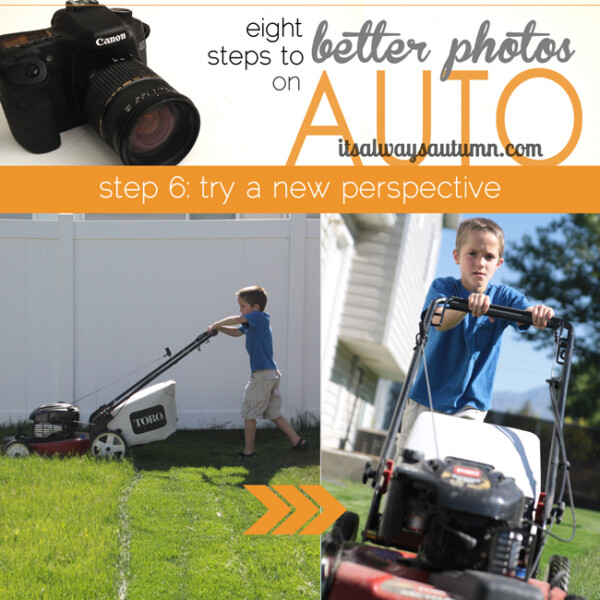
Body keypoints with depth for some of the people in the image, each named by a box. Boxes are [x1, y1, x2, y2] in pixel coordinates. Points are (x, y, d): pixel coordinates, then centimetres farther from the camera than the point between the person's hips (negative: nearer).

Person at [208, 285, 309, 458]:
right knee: (274, 414, 16)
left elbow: (236, 320, -24)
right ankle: (298, 441, 15)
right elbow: (237, 331, 24)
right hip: (272, 374, 10)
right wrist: (218, 328, 10)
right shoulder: (255, 322, 16)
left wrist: (215, 325, -12)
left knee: (249, 414, 1)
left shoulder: (259, 316, -12)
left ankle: (249, 451, 7)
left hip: (262, 374, -10)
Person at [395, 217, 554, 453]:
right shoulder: (443, 287, -7)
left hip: (470, 406, 1)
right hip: (427, 397, -1)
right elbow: (440, 322, -28)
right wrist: (468, 303, -49)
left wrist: (539, 312, -45)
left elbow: (527, 316, -19)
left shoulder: (504, 297, 0)